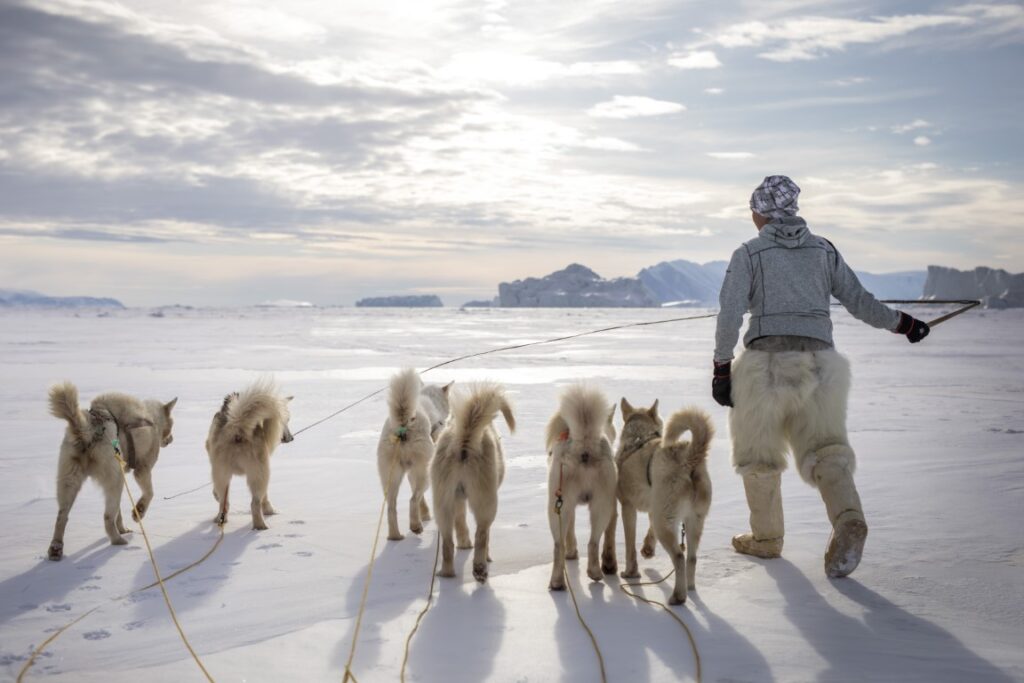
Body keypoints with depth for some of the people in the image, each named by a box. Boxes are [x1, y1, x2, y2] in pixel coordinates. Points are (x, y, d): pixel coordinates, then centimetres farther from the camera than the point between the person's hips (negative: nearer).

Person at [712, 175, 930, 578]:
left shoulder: (748, 254, 1)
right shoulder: (823, 249, 11)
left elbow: (730, 314, -7)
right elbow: (857, 300, 11)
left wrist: (721, 368, -3)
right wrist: (900, 322, 25)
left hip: (765, 360, -3)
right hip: (819, 360, 3)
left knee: (759, 453, 14)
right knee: (824, 448, 1)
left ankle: (766, 537, 24)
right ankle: (848, 519, -27)